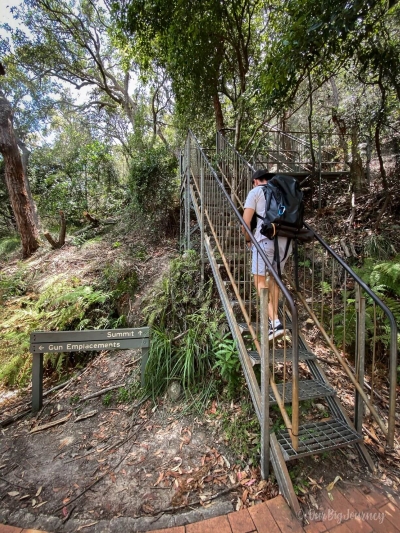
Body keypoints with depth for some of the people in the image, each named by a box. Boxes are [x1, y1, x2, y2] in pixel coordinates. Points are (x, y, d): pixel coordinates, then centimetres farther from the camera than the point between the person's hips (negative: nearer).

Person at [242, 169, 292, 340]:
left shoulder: (255, 192, 9)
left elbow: (246, 221, 0)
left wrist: (248, 240, 14)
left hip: (266, 239, -5)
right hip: (286, 240, 6)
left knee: (259, 280, 4)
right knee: (275, 277, 19)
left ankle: (274, 322, -4)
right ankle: (274, 319, 22)